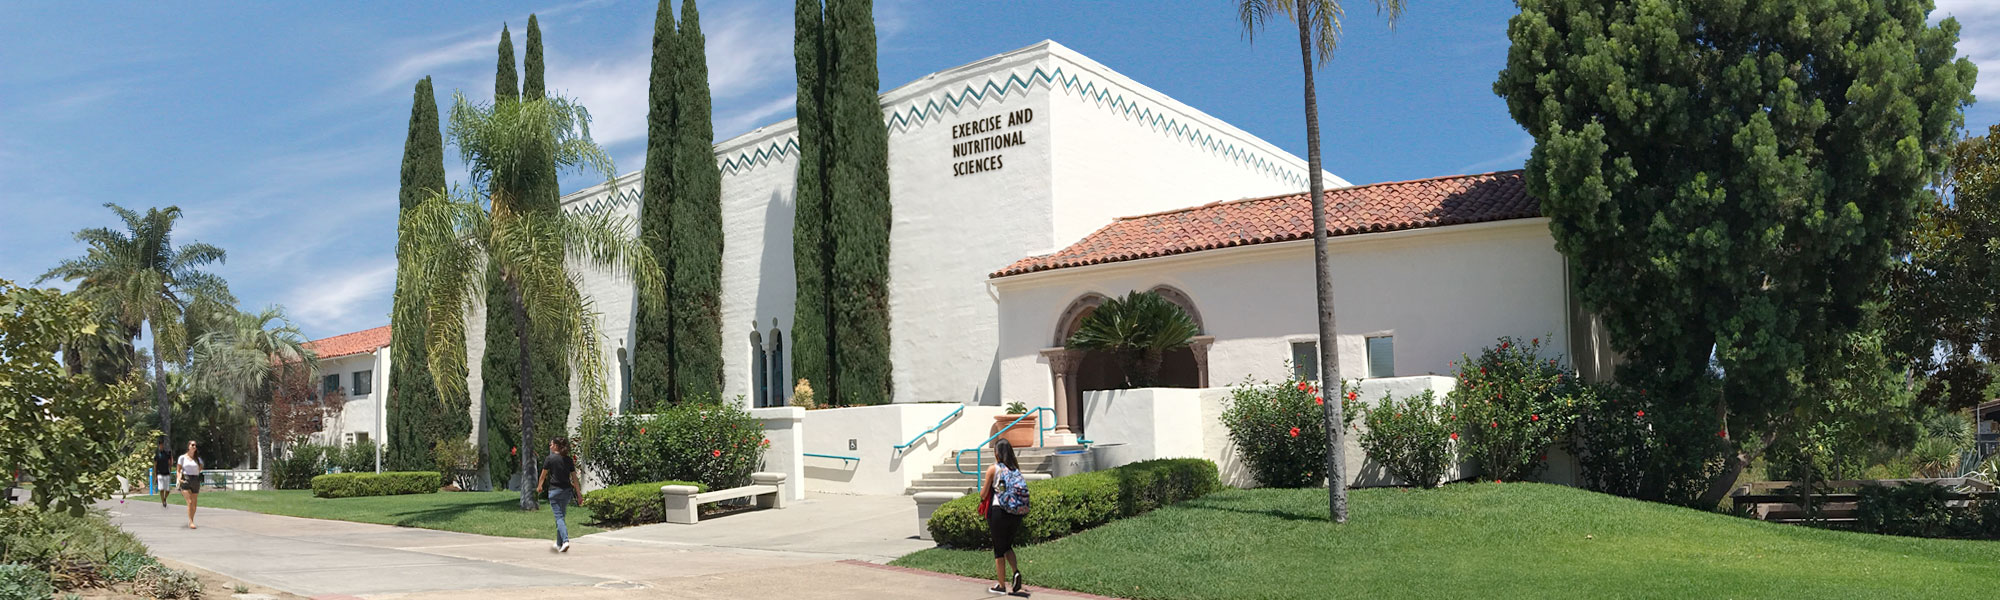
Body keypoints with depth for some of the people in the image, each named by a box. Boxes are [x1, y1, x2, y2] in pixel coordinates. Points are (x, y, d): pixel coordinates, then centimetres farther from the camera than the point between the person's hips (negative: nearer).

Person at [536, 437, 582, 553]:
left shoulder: (549, 459, -5)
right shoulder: (569, 460, 5)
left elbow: (543, 475, 7)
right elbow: (574, 478, 5)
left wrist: (539, 486, 26)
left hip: (554, 491, -4)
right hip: (567, 491, 4)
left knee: (559, 517, -6)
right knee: (561, 516, 16)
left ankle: (565, 541, -24)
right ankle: (559, 543, 23)